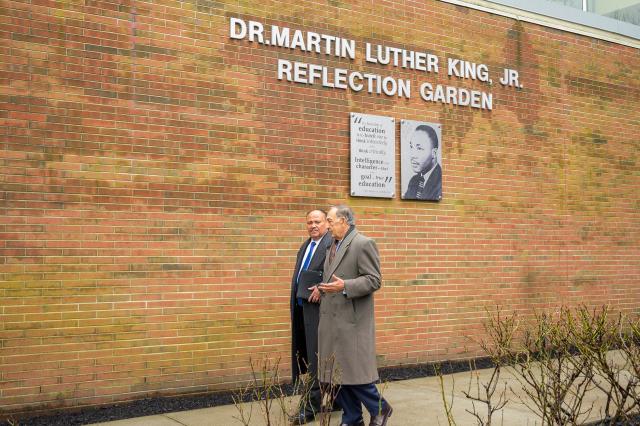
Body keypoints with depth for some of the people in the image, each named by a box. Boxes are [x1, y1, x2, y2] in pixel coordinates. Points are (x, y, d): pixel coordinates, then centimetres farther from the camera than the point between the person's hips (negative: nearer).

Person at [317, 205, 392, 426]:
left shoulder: (363, 244, -10)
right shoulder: (333, 246, 16)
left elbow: (374, 280, -15)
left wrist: (345, 287, -25)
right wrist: (322, 289, 14)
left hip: (352, 322, -8)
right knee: (336, 372, 10)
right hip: (331, 321, 8)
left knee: (354, 372, -6)